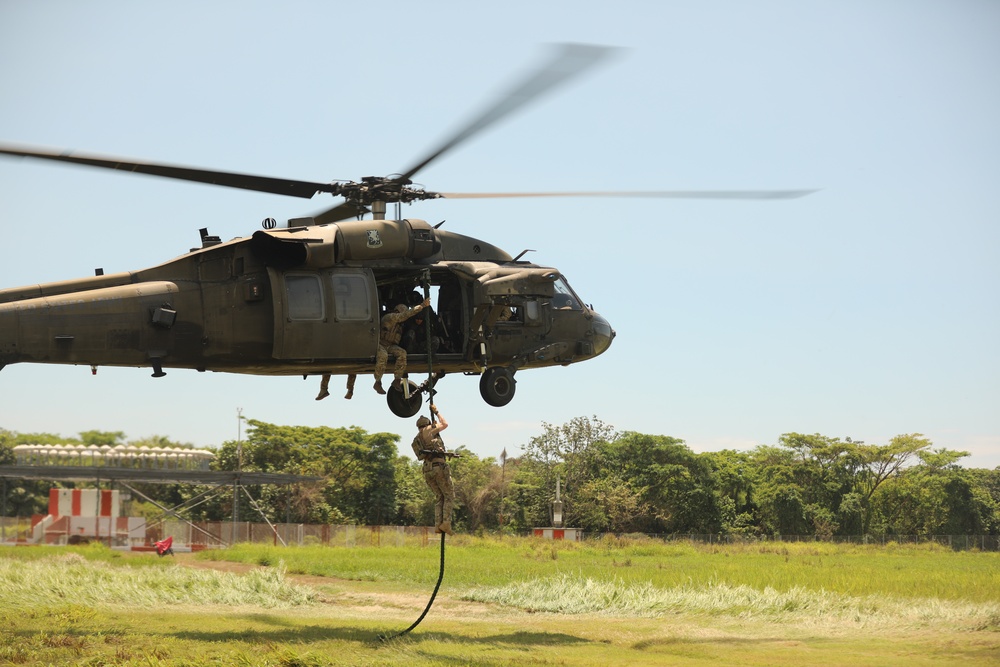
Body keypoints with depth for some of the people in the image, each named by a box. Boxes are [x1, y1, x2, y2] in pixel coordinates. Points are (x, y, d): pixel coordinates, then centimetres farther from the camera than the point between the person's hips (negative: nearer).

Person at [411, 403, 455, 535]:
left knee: (439, 497, 14)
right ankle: (446, 522, -17)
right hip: (439, 466, -6)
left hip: (427, 470, 6)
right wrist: (436, 412, 31)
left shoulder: (416, 440, 23)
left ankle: (438, 524, -1)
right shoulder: (429, 430, 6)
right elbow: (445, 424, 19)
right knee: (449, 496, -1)